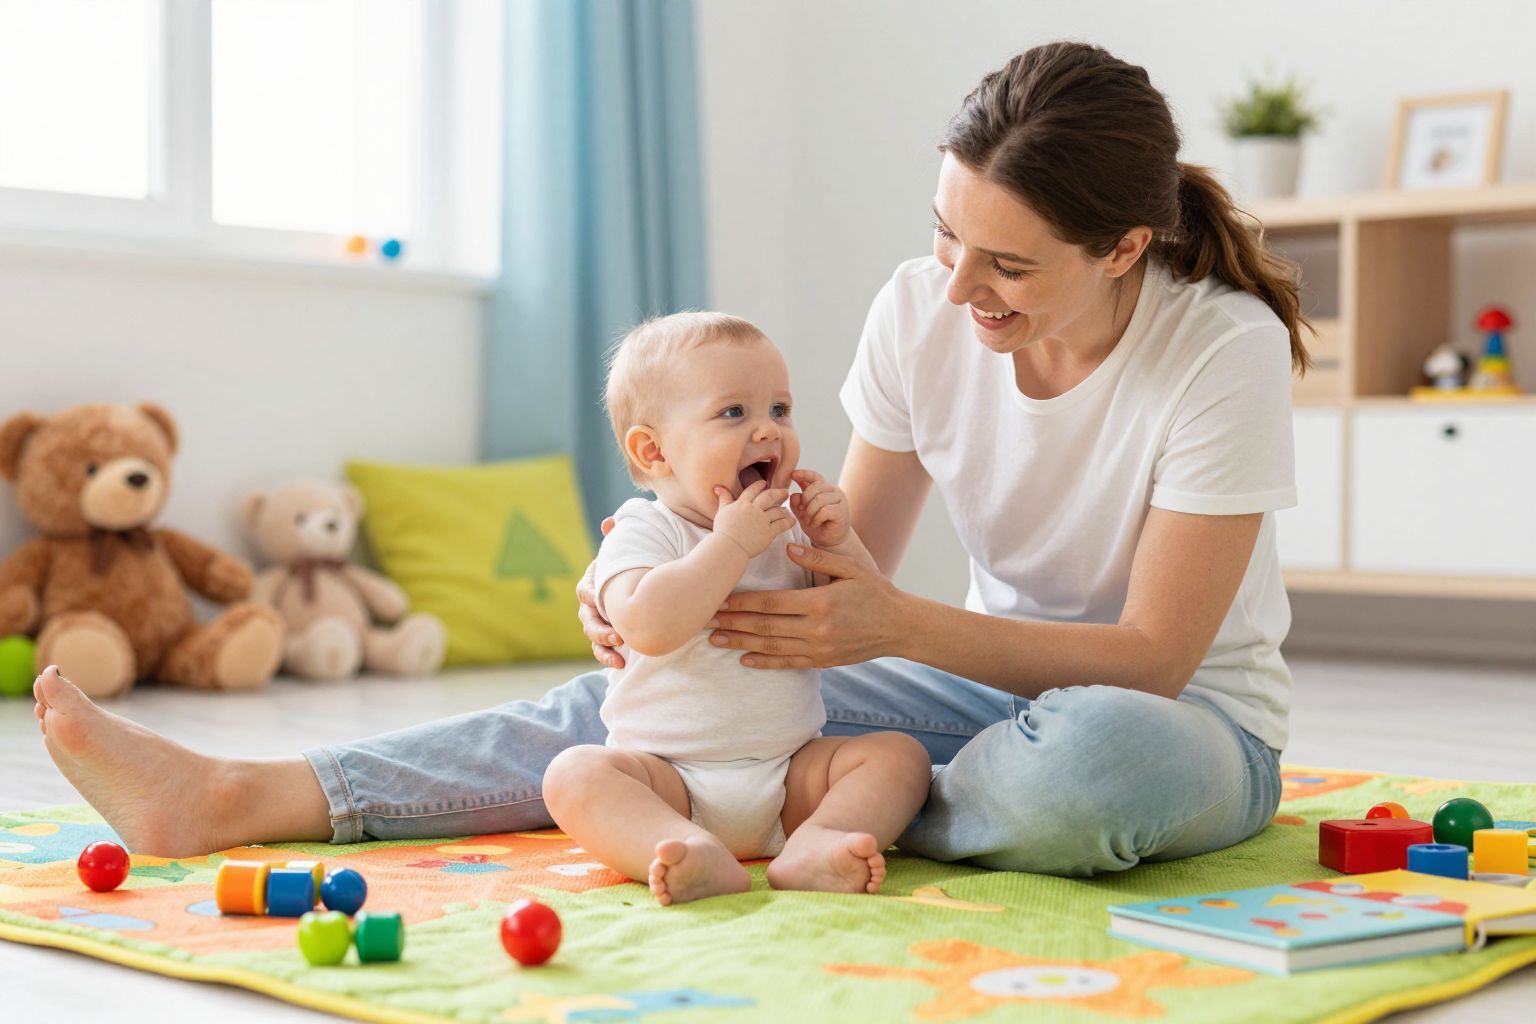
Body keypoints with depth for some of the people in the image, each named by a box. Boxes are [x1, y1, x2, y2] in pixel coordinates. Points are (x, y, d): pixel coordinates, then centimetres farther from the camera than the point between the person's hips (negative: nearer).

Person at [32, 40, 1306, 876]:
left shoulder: (1228, 352, -22)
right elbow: (848, 558, -1)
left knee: (1087, 759, -43)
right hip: (993, 679, 4)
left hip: (1196, 719, -3)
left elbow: (1153, 655, -22)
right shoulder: (920, 311, -9)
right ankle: (231, 797, -14)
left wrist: (901, 624, -35)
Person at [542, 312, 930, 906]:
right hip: (668, 776, -4)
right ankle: (697, 857, -51)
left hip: (792, 776, 4)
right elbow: (647, 626, -26)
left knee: (899, 753, -13)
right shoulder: (642, 533, -6)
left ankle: (813, 844, -37)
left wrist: (838, 543, -5)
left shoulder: (790, 528, 10)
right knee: (574, 774, -28)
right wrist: (731, 543, -23)